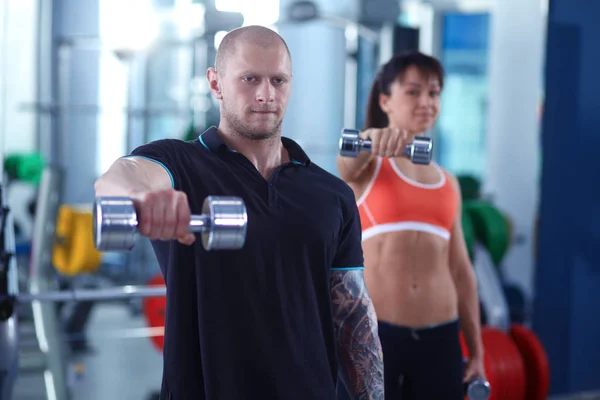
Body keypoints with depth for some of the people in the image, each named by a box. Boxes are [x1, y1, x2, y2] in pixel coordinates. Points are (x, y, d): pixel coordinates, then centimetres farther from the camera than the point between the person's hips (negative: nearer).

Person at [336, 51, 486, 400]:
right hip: (372, 331, -4)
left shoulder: (449, 182, 15)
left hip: (439, 338, 5)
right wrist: (372, 139, -48)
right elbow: (348, 160, -24)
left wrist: (476, 351, 13)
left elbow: (461, 269, 15)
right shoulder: (368, 166, 2)